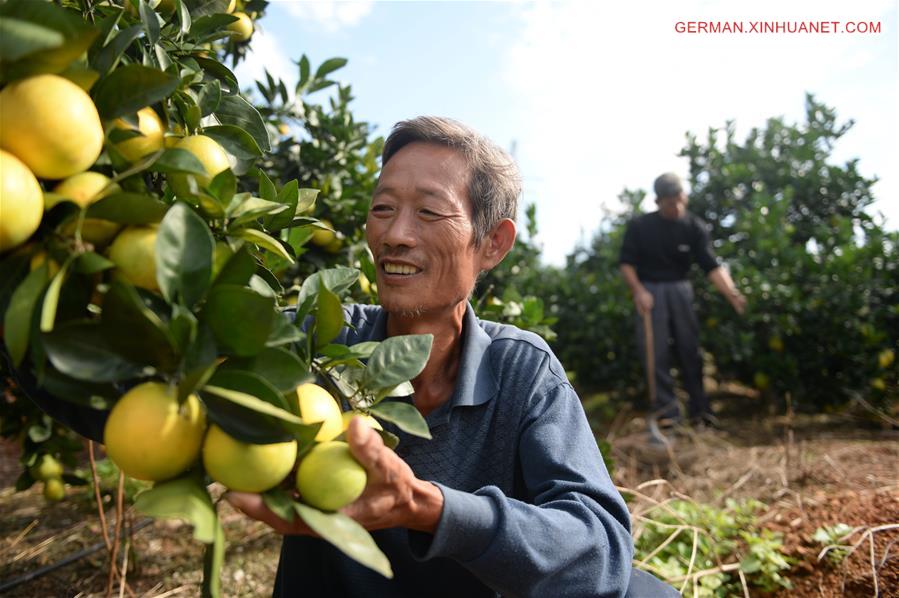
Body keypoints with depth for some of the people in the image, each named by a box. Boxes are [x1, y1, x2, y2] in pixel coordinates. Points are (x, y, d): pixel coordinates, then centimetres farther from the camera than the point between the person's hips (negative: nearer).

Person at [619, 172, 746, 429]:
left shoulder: (695, 227, -6)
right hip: (649, 290, -1)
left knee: (690, 349, 5)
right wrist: (638, 291, -16)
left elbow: (712, 266, -14)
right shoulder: (639, 226, -8)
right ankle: (666, 410, 4)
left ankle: (700, 409, 15)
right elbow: (626, 262, -2)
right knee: (656, 352, -3)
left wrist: (732, 294, -29)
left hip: (680, 289, 2)